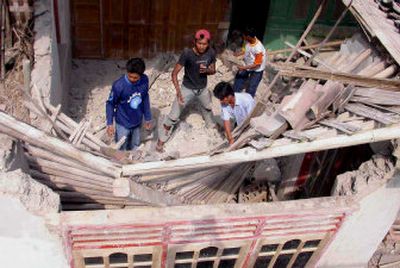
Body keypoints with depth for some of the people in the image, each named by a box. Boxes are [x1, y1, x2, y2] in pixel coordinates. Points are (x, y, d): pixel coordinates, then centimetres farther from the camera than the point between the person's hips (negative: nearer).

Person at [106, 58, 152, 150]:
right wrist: (110, 123, -21)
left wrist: (148, 118, 8)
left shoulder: (144, 80, -16)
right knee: (121, 149, 13)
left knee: (134, 147, 25)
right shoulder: (119, 85, -29)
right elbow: (110, 104, -14)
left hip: (137, 122, 4)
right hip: (123, 124, -4)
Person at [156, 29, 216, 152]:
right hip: (187, 88, -5)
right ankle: (161, 139, 11)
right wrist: (178, 90, -39)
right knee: (174, 116, -5)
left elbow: (213, 71, -2)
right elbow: (174, 73, -26)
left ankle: (210, 123, 66)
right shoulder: (187, 53, -29)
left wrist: (206, 70, -26)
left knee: (208, 107, 33)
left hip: (203, 88, 5)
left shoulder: (211, 53, -17)